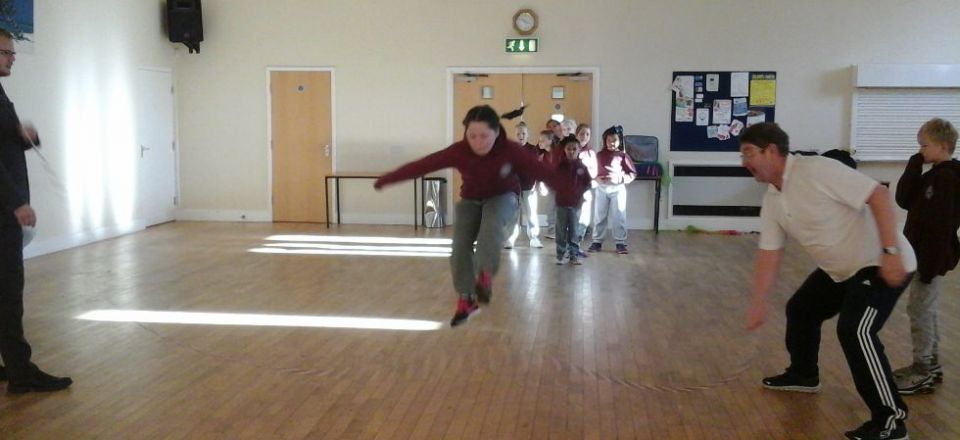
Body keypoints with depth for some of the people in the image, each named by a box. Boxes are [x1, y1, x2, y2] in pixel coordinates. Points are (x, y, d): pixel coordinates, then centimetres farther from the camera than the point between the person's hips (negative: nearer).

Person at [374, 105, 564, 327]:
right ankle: (466, 298, 1)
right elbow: (423, 165, -22)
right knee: (460, 246, -13)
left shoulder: (510, 150, -26)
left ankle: (484, 276, -28)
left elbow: (540, 169, -27)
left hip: (503, 197, -2)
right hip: (471, 200, 2)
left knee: (492, 225, -36)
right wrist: (387, 179, -20)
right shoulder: (458, 151, -24)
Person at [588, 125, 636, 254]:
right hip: (601, 188, 2)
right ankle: (597, 241, 16)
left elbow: (632, 174, -4)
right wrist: (597, 178, -11)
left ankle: (620, 243, 10)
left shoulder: (623, 156, -2)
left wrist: (620, 178, -17)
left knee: (618, 217, 2)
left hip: (617, 189, -2)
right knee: (599, 216, 7)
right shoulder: (600, 155, 5)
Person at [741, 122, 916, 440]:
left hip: (880, 264, -10)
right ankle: (803, 375, 44)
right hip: (839, 269, 10)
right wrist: (759, 304, 2)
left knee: (854, 331, -24)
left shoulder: (816, 170, -25)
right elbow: (769, 255, 6)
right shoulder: (772, 201, 2)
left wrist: (890, 252, -30)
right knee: (800, 309, 20)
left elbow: (879, 195, -26)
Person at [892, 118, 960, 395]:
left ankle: (922, 373, 4)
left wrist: (931, 264, -24)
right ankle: (930, 364, 27)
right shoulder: (934, 175, 11)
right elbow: (904, 200, 7)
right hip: (924, 253, 10)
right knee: (925, 309, 17)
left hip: (933, 257, -10)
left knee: (920, 310, -4)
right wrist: (914, 166, -1)